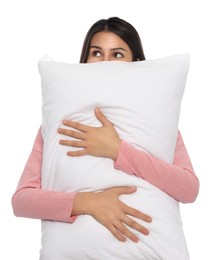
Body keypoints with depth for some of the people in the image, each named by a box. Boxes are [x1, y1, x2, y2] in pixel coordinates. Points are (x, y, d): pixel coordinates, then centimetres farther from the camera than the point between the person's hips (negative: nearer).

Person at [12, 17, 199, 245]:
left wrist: (117, 150, -19)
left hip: (144, 245, 0)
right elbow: (20, 200, -7)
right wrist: (87, 202, -22)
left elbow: (190, 190, -12)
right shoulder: (58, 121, 0)